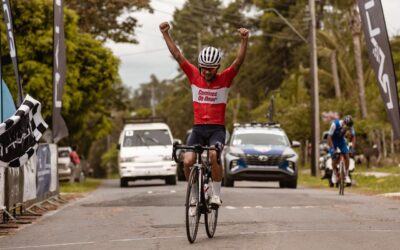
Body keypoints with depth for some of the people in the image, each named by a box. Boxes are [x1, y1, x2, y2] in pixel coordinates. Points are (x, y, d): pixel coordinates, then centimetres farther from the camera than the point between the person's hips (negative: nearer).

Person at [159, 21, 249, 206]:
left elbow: (239, 61, -13)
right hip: (198, 128, 2)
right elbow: (177, 55, 2)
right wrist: (166, 34, -6)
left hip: (217, 129, -2)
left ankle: (216, 194, -14)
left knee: (213, 155, -30)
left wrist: (244, 40, -29)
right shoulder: (194, 76, 5)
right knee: (188, 161, -19)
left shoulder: (224, 79, 0)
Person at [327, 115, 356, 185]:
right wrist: (332, 149, -34)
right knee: (335, 158, -13)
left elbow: (353, 136, -12)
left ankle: (346, 175, -4)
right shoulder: (335, 124, -35)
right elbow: (329, 137, -30)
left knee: (347, 156, -13)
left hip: (341, 140, 3)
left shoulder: (350, 126, -23)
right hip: (333, 140, -3)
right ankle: (334, 173, 11)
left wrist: (352, 148, -21)